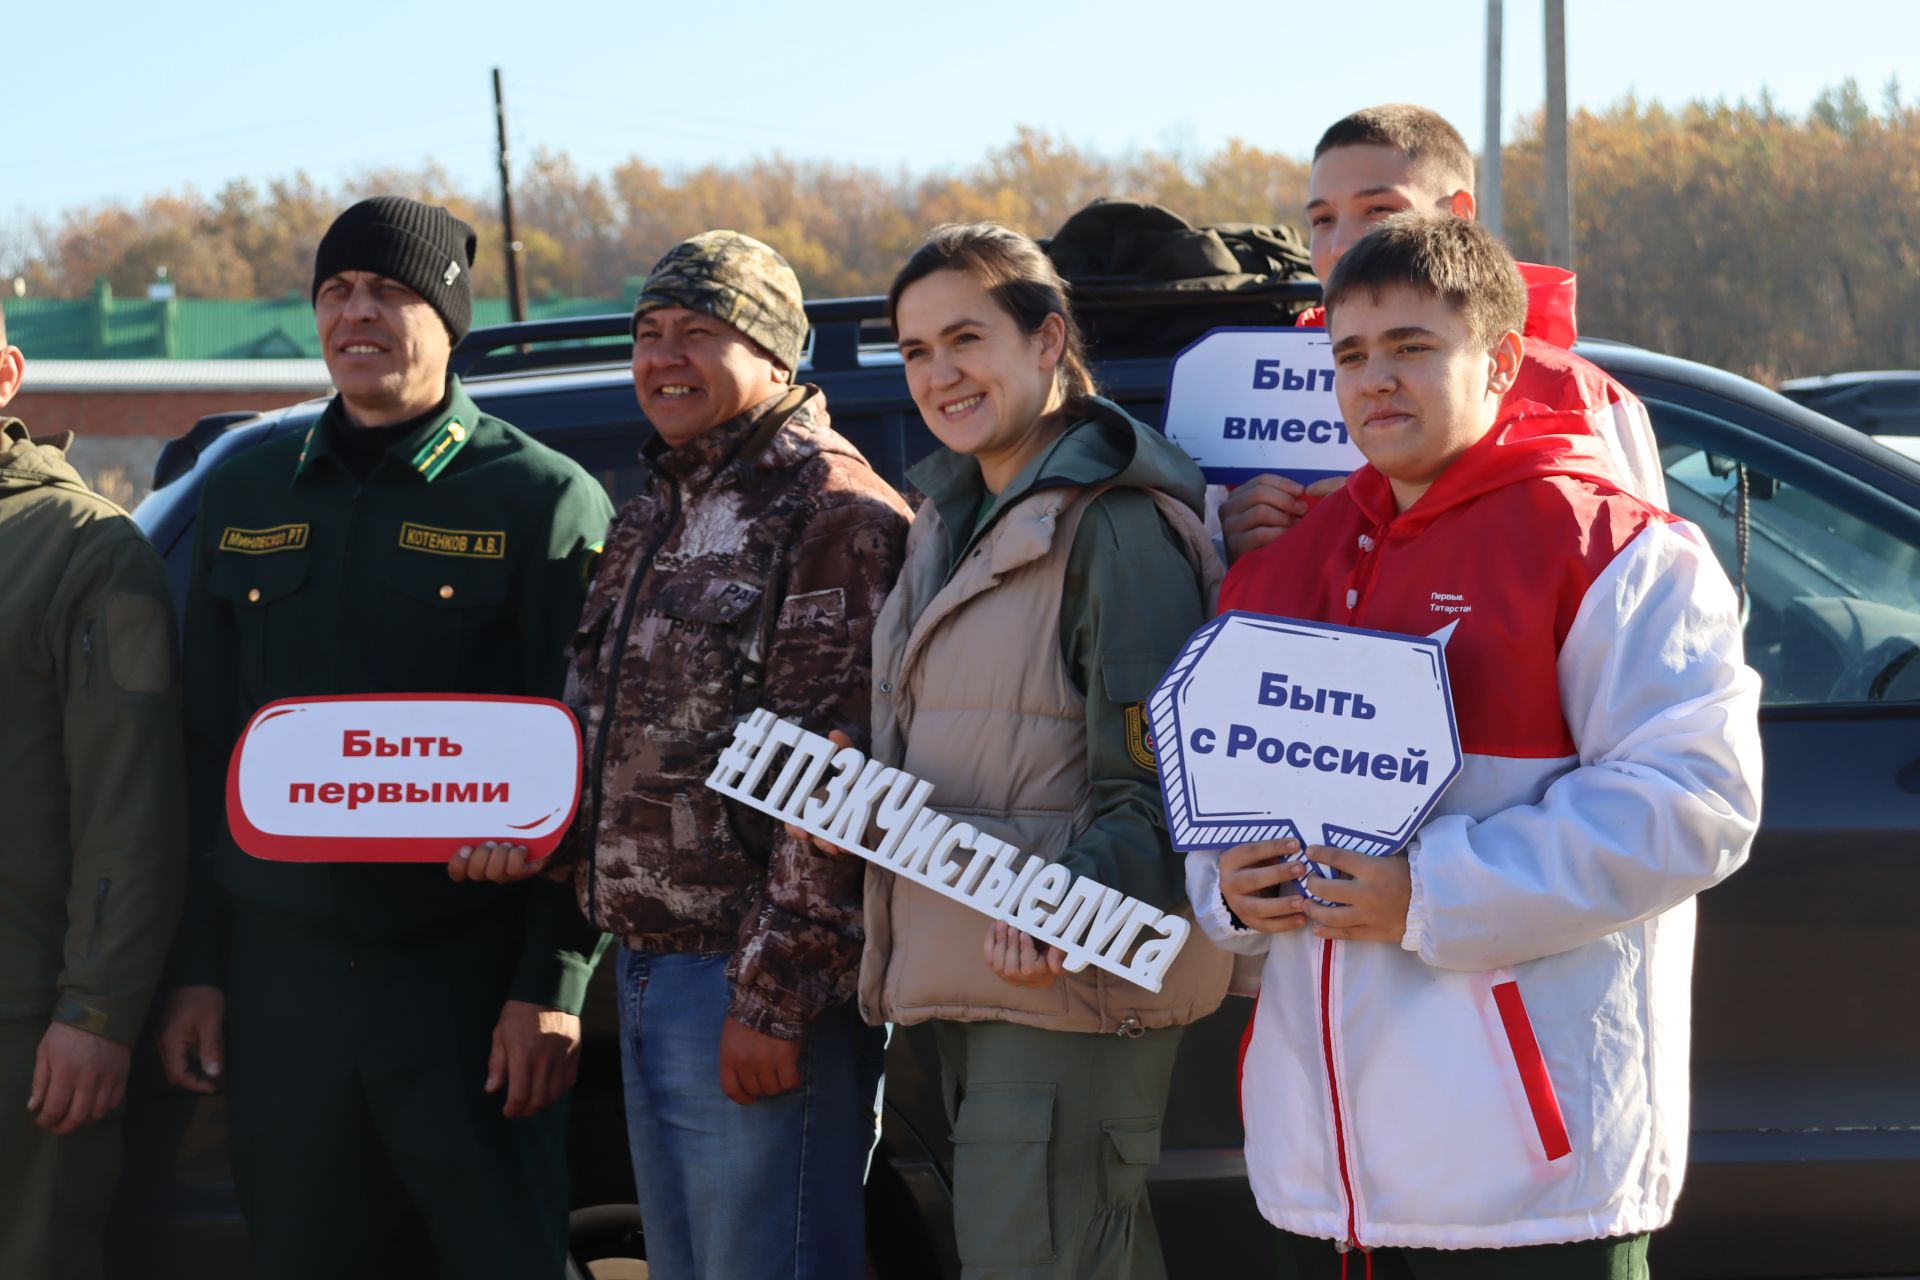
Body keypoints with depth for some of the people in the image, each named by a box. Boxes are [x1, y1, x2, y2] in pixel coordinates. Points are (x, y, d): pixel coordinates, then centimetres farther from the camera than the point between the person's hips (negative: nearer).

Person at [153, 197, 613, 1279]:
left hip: (469, 978, -4)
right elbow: (206, 750, 16)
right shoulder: (248, 497, 14)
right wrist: (196, 968, 9)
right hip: (281, 975, 5)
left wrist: (552, 985, -13)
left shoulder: (547, 500, -1)